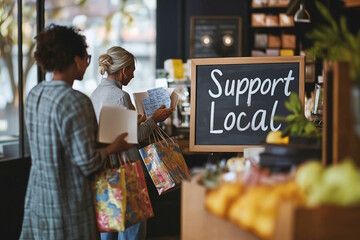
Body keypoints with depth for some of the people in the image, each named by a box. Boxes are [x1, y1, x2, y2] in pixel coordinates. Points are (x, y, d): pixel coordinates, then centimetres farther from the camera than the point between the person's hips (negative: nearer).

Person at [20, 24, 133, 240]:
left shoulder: (35, 94, 4)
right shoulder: (75, 101, -21)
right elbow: (88, 163, -20)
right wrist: (113, 147, -2)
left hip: (38, 199, 8)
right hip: (68, 204, -8)